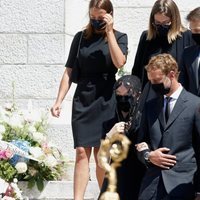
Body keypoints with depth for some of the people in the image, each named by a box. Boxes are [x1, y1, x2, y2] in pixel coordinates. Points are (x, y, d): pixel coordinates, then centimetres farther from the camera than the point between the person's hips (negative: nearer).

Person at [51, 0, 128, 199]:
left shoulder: (119, 37, 4)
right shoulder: (81, 37, 7)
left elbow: (119, 62, -15)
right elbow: (69, 71, 7)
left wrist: (109, 32, -12)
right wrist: (59, 100, 0)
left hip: (106, 100, -1)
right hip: (82, 100, 1)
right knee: (82, 152, -8)